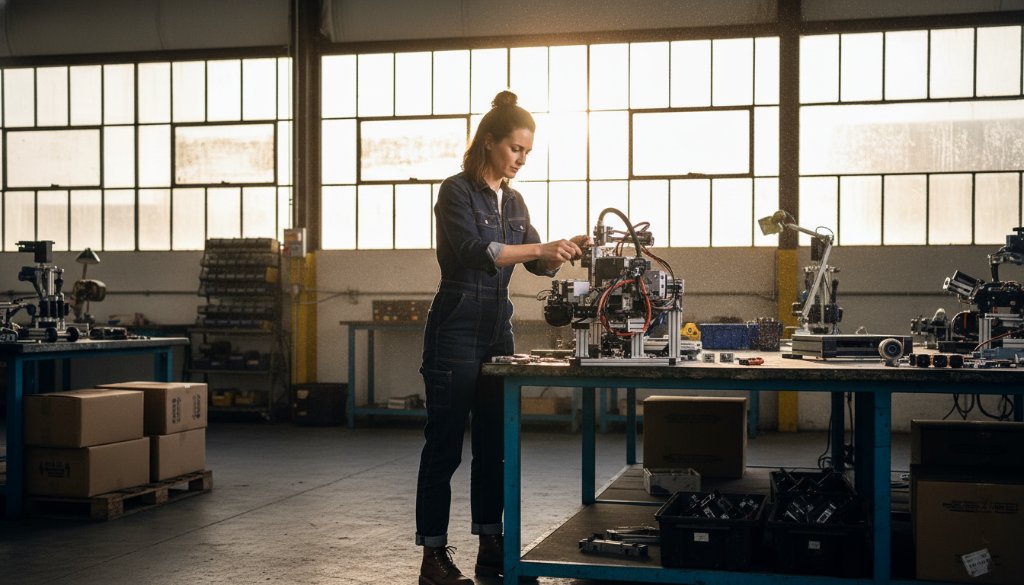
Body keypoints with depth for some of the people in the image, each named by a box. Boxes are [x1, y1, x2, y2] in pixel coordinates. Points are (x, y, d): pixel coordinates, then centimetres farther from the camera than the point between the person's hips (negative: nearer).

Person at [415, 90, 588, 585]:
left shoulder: (513, 201, 14)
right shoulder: (457, 191, -9)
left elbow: (538, 265, 16)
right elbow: (473, 251, -24)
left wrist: (567, 250, -3)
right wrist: (540, 248, -28)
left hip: (497, 331, 8)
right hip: (456, 331, -8)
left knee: (493, 445, 11)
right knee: (444, 446, -2)